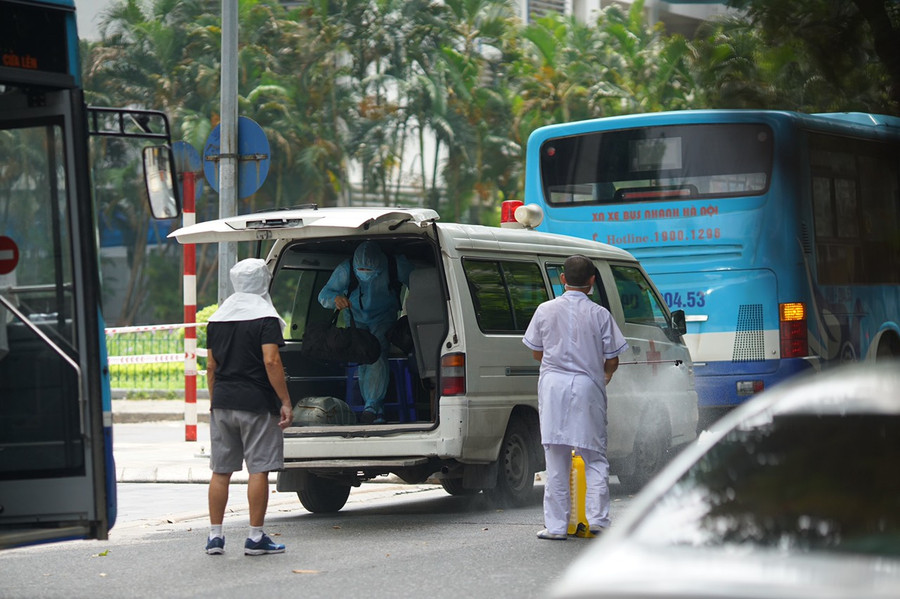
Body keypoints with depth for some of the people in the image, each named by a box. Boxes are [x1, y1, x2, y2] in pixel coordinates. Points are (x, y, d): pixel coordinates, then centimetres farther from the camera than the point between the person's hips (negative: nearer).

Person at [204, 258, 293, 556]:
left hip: (222, 403, 6)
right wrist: (285, 402, -14)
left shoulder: (216, 319, 12)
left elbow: (211, 366, 14)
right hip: (256, 405, -6)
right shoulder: (265, 318, -8)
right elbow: (271, 362, -16)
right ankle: (255, 537, -2)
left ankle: (215, 535, 10)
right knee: (259, 469, -2)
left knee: (220, 471, 9)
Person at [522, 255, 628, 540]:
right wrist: (606, 374, 22)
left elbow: (536, 352, 13)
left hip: (553, 385, 1)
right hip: (588, 387, -1)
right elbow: (612, 360, 0)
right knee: (595, 458, 9)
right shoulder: (600, 314, -3)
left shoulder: (545, 310, 2)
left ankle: (556, 525, 5)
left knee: (556, 461, 5)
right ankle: (597, 519, 0)